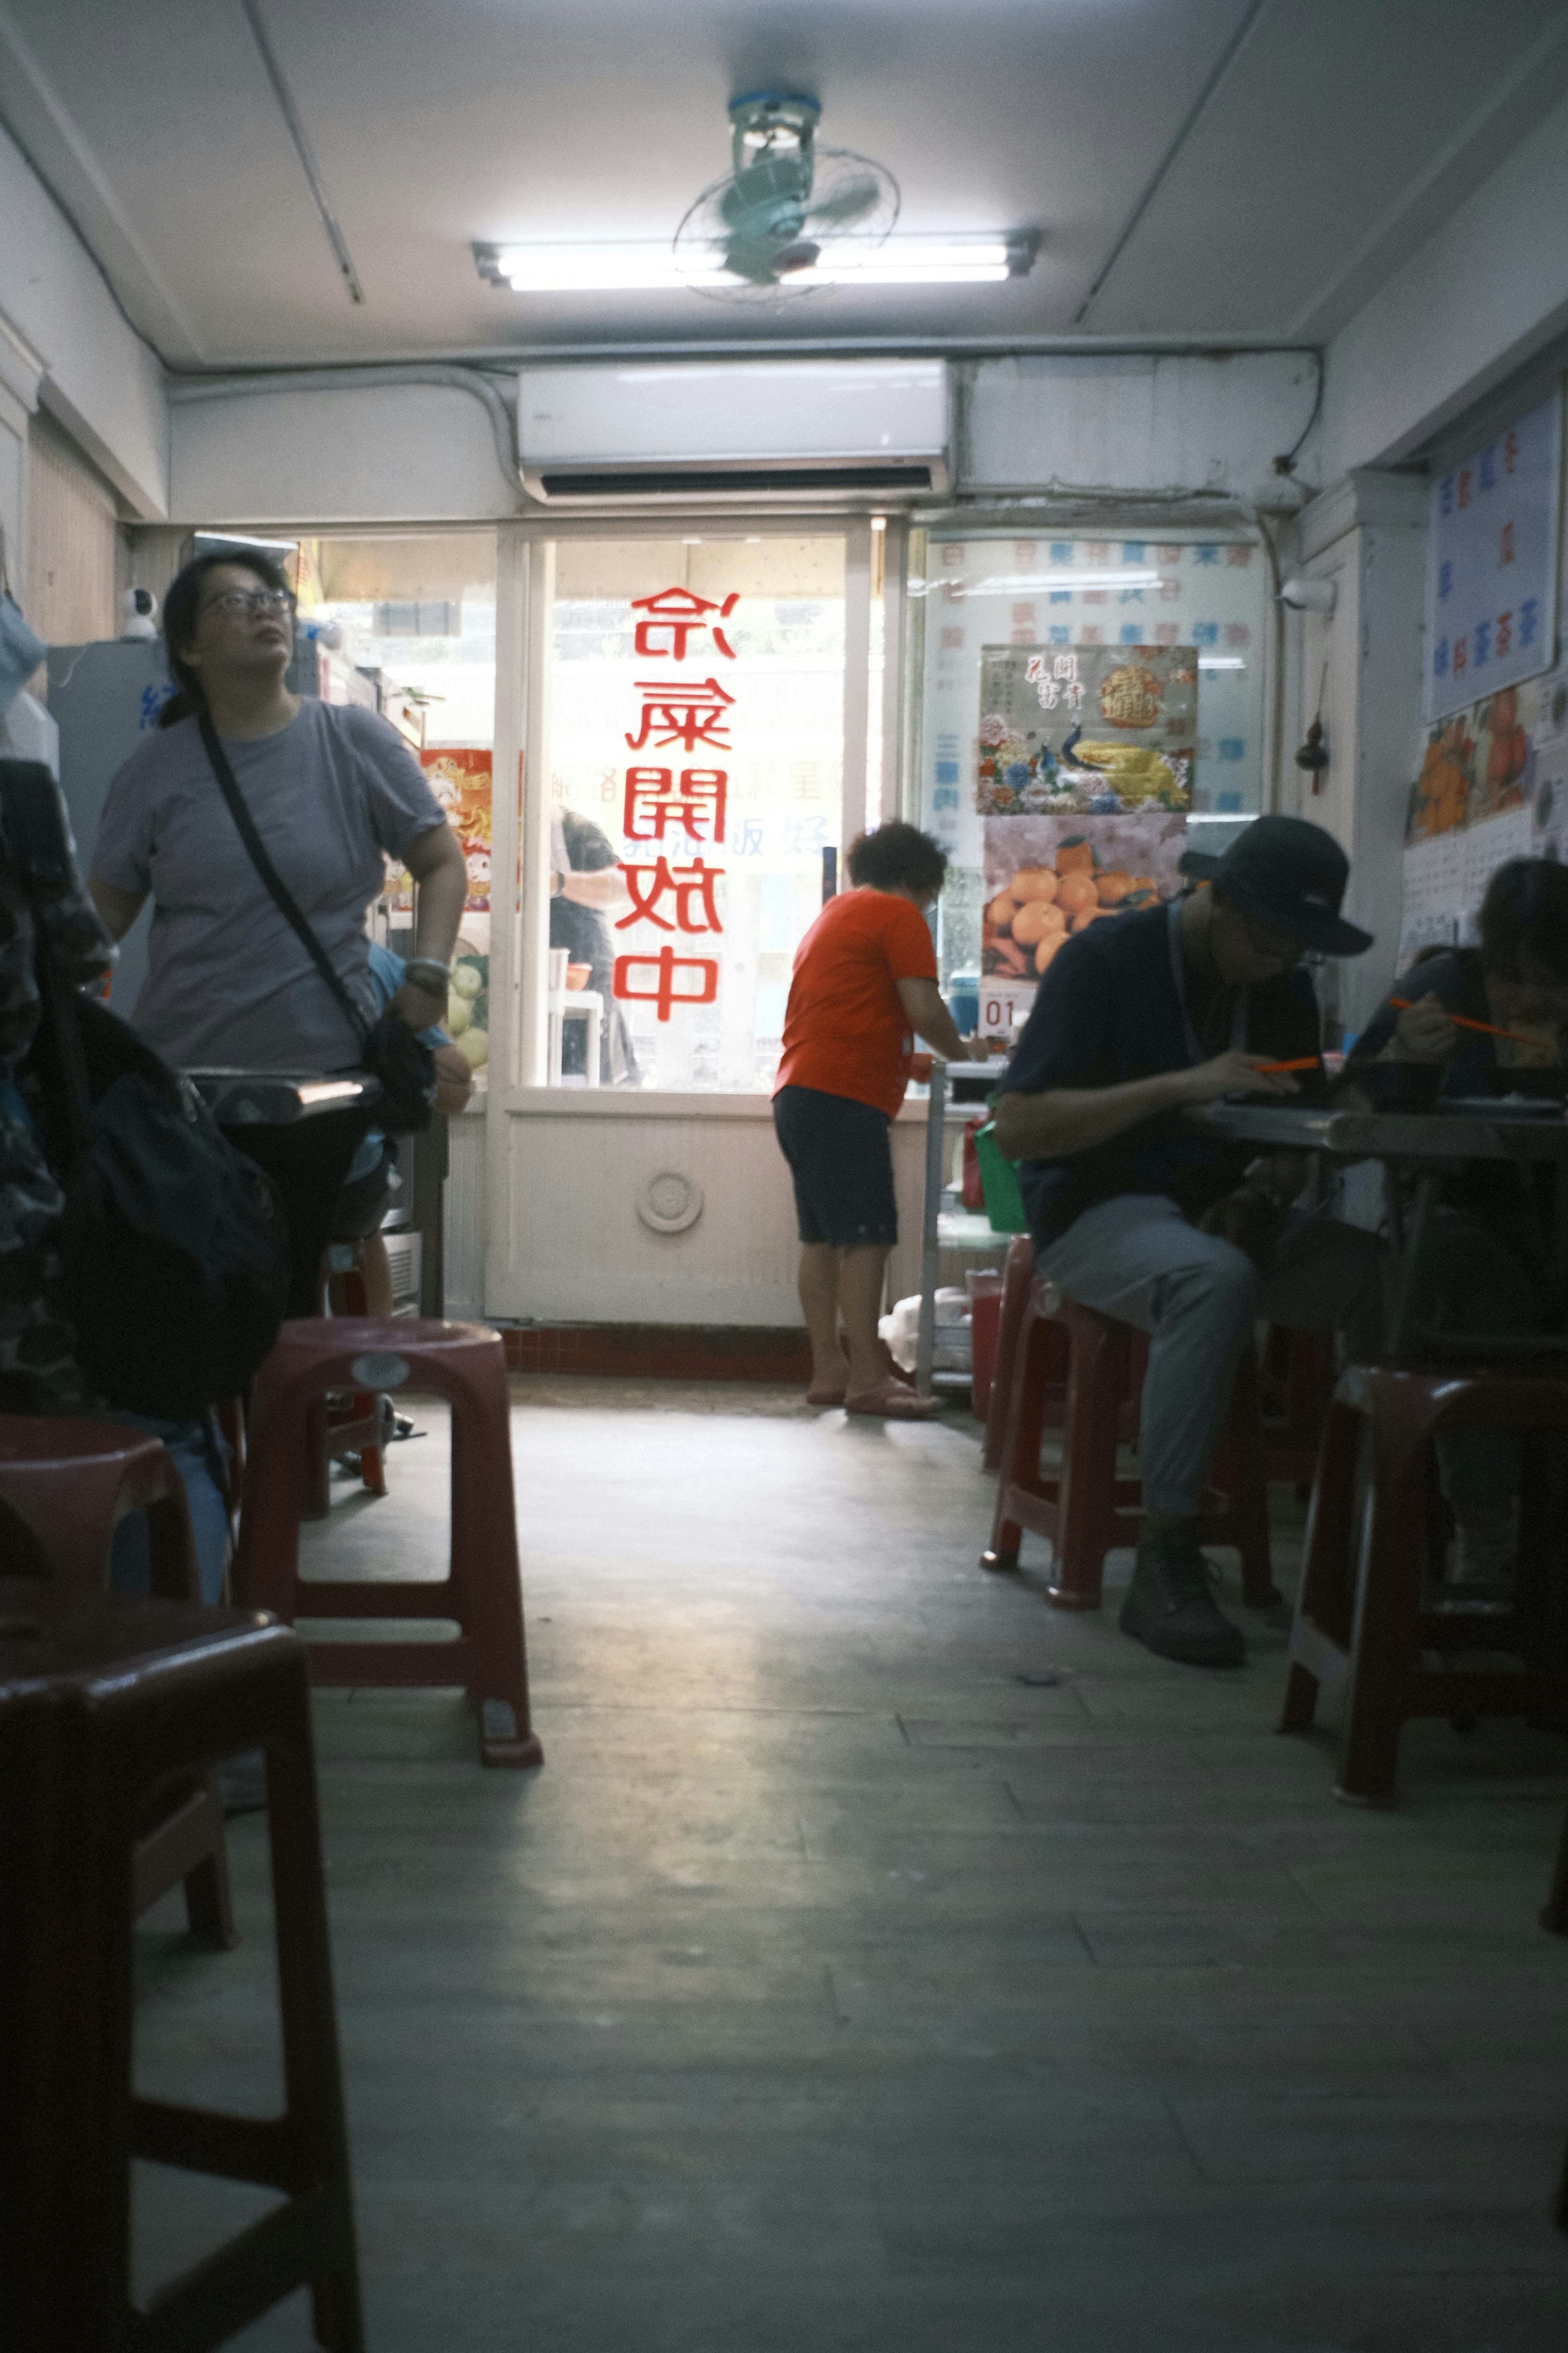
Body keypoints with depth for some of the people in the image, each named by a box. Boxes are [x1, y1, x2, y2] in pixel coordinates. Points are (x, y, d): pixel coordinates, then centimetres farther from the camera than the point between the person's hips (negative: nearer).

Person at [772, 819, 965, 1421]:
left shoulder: (831, 916, 27)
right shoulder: (898, 916, -1)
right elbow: (925, 1011, -10)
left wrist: (903, 1060, 28)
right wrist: (961, 1058, 7)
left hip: (798, 1092, 10)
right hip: (845, 1098, -10)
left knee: (822, 1237, 7)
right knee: (865, 1235, -13)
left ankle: (828, 1371, 7)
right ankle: (867, 1378, -17)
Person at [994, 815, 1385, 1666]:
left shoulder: (1284, 990, 11)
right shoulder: (1104, 962, -8)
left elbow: (1296, 1141, 14)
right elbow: (1017, 1127, -17)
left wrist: (1262, 1195, -11)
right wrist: (1181, 1085, -25)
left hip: (1222, 1218, 6)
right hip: (1099, 1213, -5)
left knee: (1387, 1272, -23)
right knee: (1216, 1278, -39)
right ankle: (1164, 1565, -31)